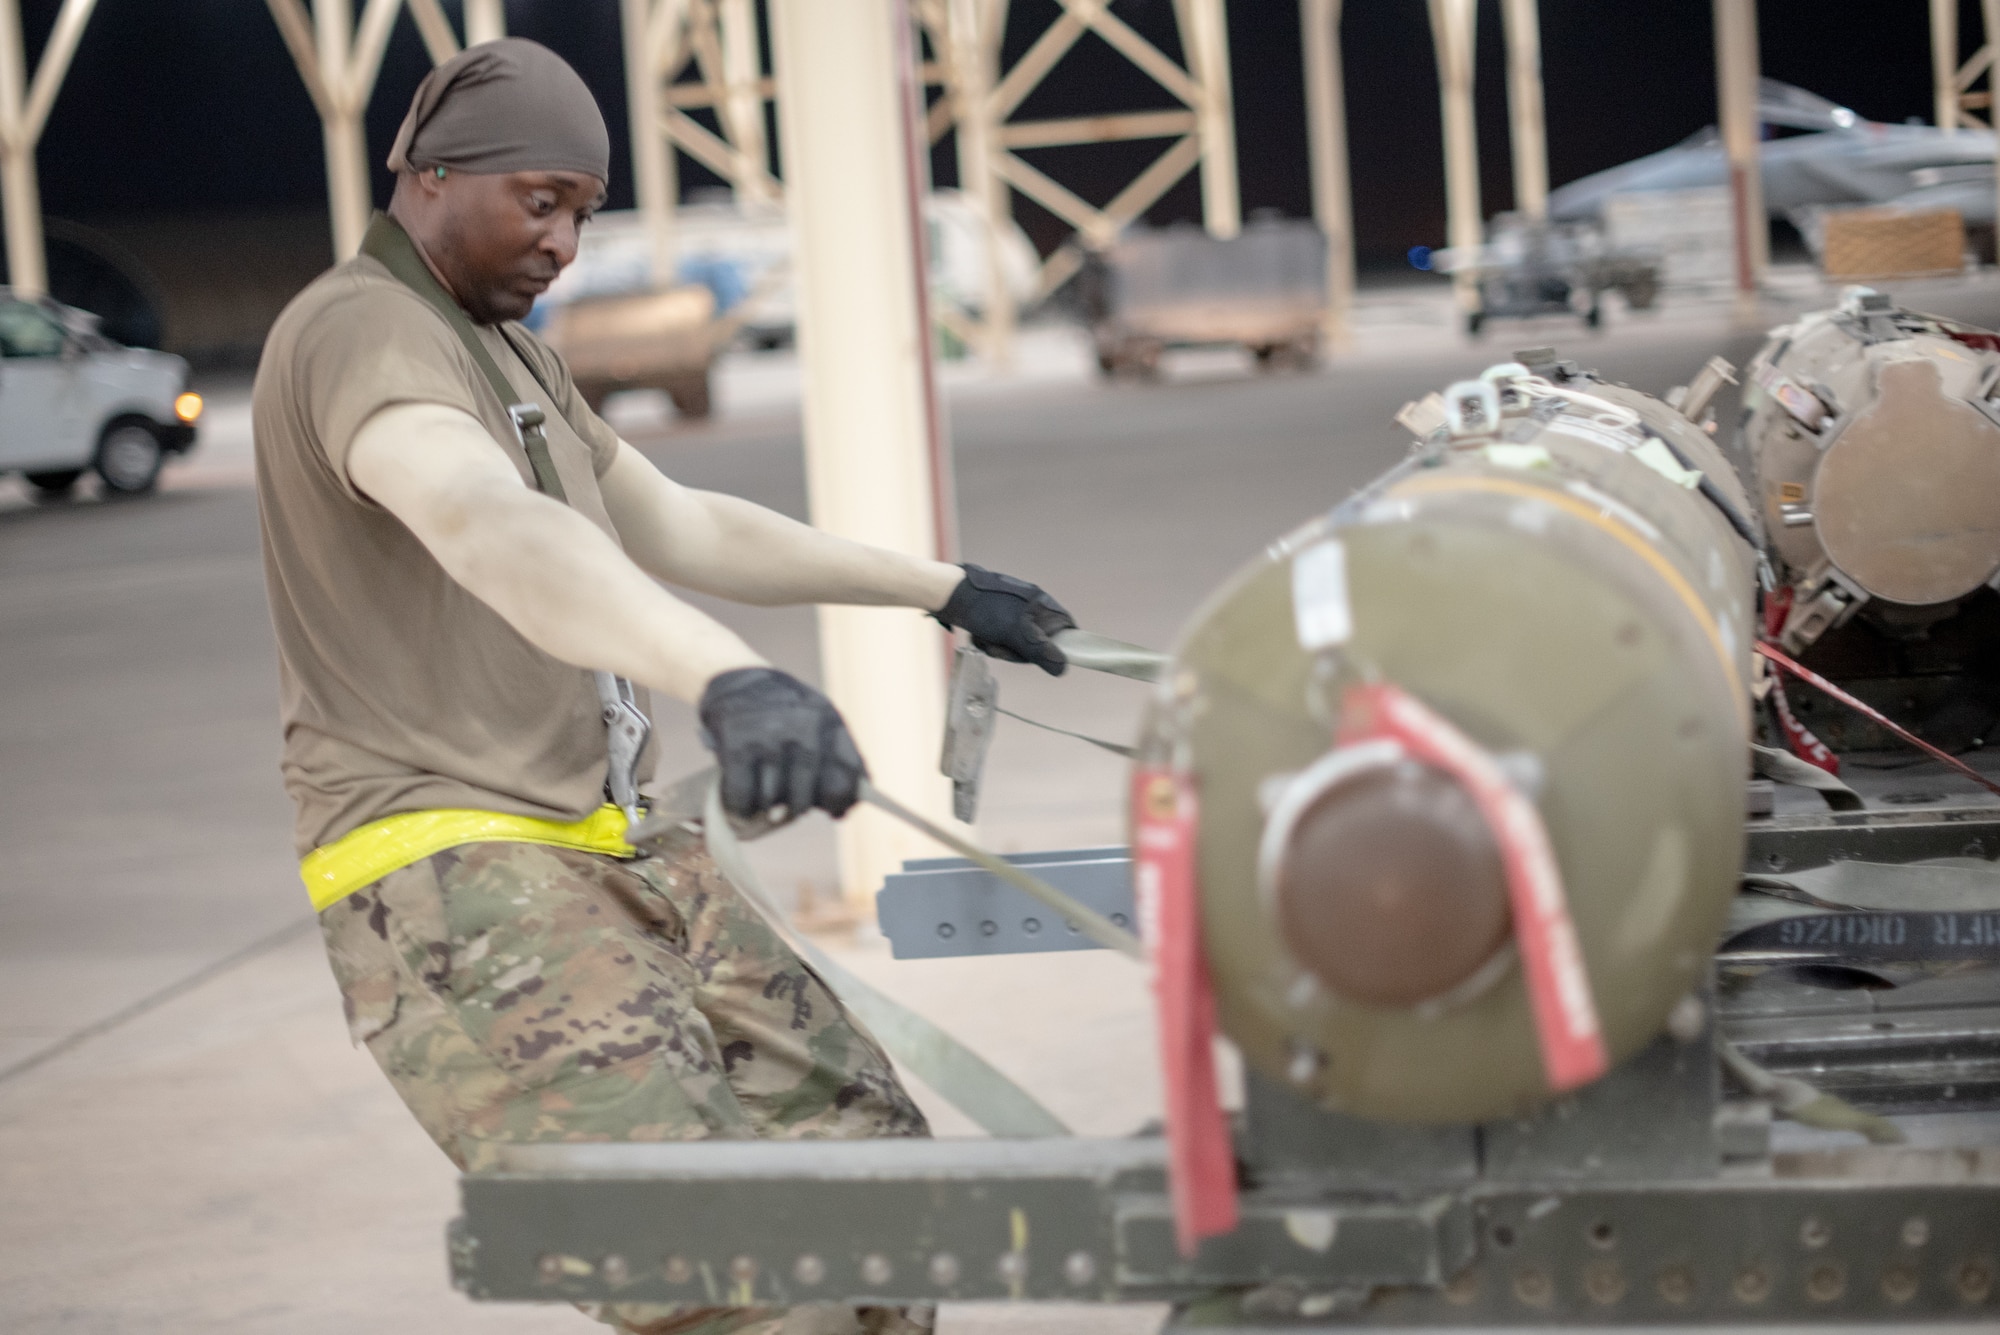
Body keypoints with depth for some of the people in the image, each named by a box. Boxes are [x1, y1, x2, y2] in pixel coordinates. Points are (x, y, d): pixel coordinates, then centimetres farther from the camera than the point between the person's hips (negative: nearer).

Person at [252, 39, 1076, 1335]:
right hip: (455, 885, -10)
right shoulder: (364, 334, -14)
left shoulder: (509, 350, 20)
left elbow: (684, 530, 29)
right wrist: (729, 678, -52)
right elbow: (493, 531, -35)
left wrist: (945, 588, 27)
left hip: (613, 856, 10)